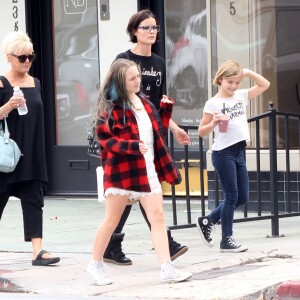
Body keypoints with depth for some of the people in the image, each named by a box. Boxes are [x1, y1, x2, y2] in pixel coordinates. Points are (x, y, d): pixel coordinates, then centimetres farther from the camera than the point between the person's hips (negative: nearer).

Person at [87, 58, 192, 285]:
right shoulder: (110, 108, -9)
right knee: (112, 220, 6)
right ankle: (96, 264, 22)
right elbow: (106, 139, -14)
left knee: (158, 217, -3)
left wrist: (166, 110, 8)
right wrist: (132, 146, -26)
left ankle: (167, 268, -6)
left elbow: (159, 130, 22)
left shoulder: (144, 103, 13)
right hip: (121, 170, -6)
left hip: (148, 169, 6)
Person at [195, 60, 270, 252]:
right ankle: (227, 240, 6)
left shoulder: (241, 96, 10)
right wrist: (214, 123, -24)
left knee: (242, 197, 8)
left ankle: (208, 222, 22)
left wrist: (248, 73, 3)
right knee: (232, 196, -4)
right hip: (223, 153, -7)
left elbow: (265, 85, 15)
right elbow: (202, 132, -5)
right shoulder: (213, 103, -7)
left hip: (239, 152, 7)